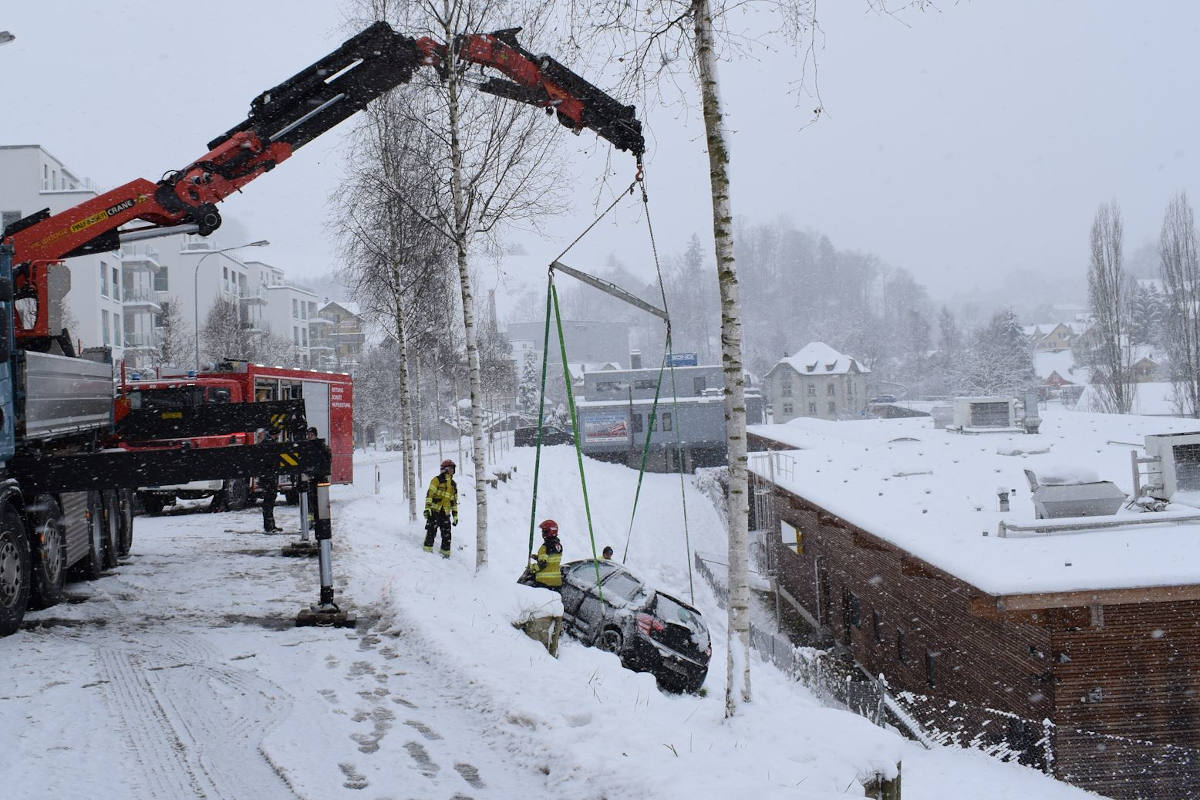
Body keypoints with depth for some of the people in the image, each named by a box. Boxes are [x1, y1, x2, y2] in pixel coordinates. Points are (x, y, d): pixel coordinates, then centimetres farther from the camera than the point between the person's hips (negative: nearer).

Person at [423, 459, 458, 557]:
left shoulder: (453, 484, 17)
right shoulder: (437, 480, -1)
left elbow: (454, 501, 21)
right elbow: (430, 494, -8)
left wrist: (455, 515, 17)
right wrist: (427, 508, -19)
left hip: (445, 513, 5)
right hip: (434, 511, -5)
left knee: (447, 534, 3)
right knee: (431, 531, -9)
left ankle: (446, 553, 9)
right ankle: (428, 551, -3)